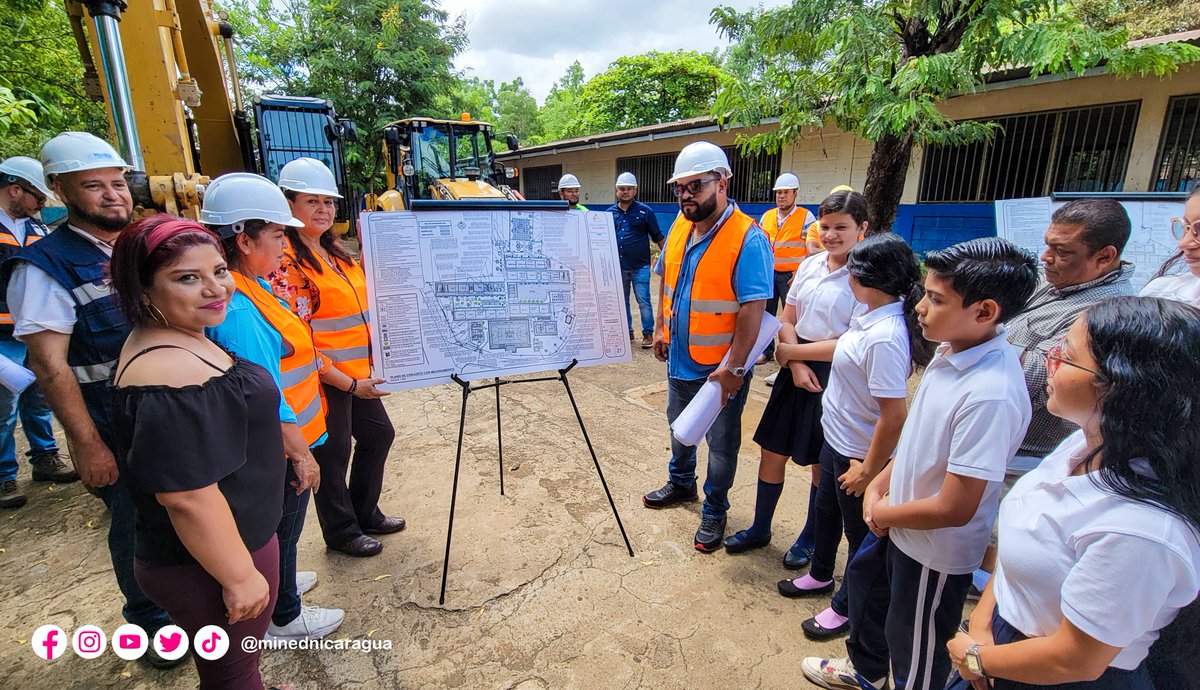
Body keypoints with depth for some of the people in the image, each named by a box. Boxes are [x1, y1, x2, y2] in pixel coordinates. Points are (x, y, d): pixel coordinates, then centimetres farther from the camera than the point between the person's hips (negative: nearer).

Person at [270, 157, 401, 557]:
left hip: (358, 373, 9)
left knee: (378, 434, 18)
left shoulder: (335, 252, 10)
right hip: (324, 379, -8)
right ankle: (341, 532, 30)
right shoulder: (286, 262, -16)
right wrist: (350, 384, -21)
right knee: (333, 454, 8)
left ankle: (364, 512, 39)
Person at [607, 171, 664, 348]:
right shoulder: (610, 212, 7)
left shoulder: (645, 211, -2)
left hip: (640, 266, -4)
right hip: (618, 266, 4)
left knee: (643, 301, -1)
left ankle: (648, 333, 12)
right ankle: (626, 331, 26)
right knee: (621, 301, 13)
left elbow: (658, 237, 1)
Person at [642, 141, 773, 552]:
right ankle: (681, 484, 48)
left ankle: (714, 511, 31)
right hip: (680, 359, 7)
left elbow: (753, 309, -23)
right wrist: (660, 327, 11)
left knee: (721, 444, 11)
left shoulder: (747, 238, -21)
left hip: (721, 367, -7)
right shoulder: (680, 226, 2)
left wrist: (734, 368, -24)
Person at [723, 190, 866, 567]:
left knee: (824, 464, 12)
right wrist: (796, 363, -9)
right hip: (797, 369, 6)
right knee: (772, 450, 12)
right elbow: (787, 320, 7)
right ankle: (760, 529, 32)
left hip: (836, 379, -5)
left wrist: (792, 352, -11)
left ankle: (810, 539, 34)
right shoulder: (810, 265, 4)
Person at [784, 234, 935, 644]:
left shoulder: (885, 337, -31)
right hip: (836, 438, 9)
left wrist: (869, 470, -20)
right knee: (826, 510, 27)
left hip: (860, 452, -9)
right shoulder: (870, 317, -3)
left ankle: (846, 606, 37)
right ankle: (821, 575, 52)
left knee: (859, 532, 14)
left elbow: (894, 415, -29)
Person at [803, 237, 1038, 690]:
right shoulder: (953, 350, -7)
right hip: (896, 523, 9)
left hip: (935, 550, -9)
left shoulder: (989, 395, -34)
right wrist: (878, 486, -2)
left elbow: (954, 509, -29)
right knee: (864, 578, 31)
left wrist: (884, 513, -13)